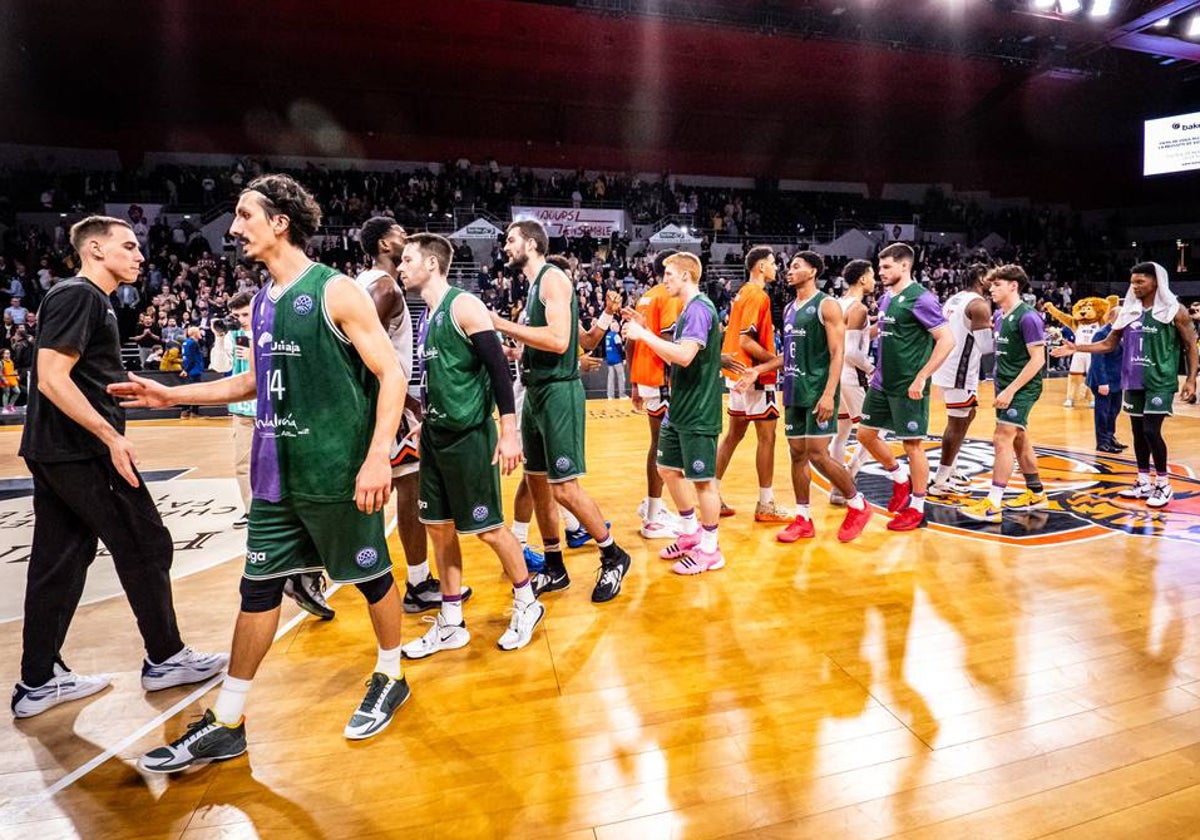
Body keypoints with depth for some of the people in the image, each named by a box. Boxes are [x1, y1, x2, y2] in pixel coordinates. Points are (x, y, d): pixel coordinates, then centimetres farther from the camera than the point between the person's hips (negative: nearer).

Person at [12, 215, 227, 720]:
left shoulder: (86, 298, 17)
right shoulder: (80, 296, -13)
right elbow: (53, 379, -21)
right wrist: (111, 437, -23)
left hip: (53, 451, 10)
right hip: (82, 452, -10)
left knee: (58, 560, 12)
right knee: (146, 548, 0)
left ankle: (39, 681, 22)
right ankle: (165, 660, 13)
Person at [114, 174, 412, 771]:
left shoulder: (335, 291, -10)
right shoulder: (261, 302, 13)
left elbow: (392, 374, -15)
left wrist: (378, 456, -23)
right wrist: (171, 394, 20)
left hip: (338, 474, -7)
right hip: (276, 476, 8)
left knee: (371, 577, 8)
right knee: (259, 586, 12)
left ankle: (389, 680, 31)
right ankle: (225, 724, 25)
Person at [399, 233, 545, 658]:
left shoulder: (464, 306, -12)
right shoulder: (427, 314, 13)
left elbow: (499, 368, -17)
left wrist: (509, 433, -21)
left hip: (470, 435, -8)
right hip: (436, 434, 8)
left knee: (488, 527, 1)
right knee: (439, 527, 10)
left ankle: (527, 605, 22)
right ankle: (450, 625, 23)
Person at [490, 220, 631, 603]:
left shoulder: (552, 278, -11)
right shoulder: (535, 284, 17)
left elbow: (559, 340, -24)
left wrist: (502, 324, -20)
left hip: (559, 392, -10)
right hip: (536, 392, 10)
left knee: (565, 488, -8)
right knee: (537, 482, 11)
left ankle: (613, 557, 12)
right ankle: (554, 570, 23)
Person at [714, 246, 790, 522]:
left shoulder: (743, 292, 13)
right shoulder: (758, 295, -15)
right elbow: (745, 341, -21)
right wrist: (776, 360, -15)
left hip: (738, 373, 9)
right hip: (756, 375, -9)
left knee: (734, 434, 13)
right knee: (766, 437, -2)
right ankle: (765, 505, 5)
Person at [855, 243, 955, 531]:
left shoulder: (921, 298, -14)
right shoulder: (886, 298, 10)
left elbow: (947, 339, -18)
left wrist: (921, 378, -22)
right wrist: (879, 369, 16)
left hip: (908, 387, -8)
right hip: (882, 383, 8)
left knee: (912, 443, 1)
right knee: (866, 434, 11)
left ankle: (917, 507, 15)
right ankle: (901, 478, 32)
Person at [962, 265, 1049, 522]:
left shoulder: (1028, 317, -16)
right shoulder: (1000, 316, 8)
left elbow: (1038, 359, -20)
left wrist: (1011, 390, -23)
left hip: (1022, 388, -9)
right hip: (1006, 386, 9)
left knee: (1002, 440, -14)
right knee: (1019, 441, 17)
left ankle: (993, 505, -13)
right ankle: (1036, 494, 32)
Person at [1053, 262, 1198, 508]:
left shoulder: (1174, 311, -7)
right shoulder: (1128, 312, 7)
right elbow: (1109, 344, 13)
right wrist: (1076, 348, 2)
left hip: (1161, 381, -5)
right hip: (1133, 381, 5)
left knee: (1151, 431, -11)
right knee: (1138, 432, 9)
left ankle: (1163, 485, 4)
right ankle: (1144, 483, 20)